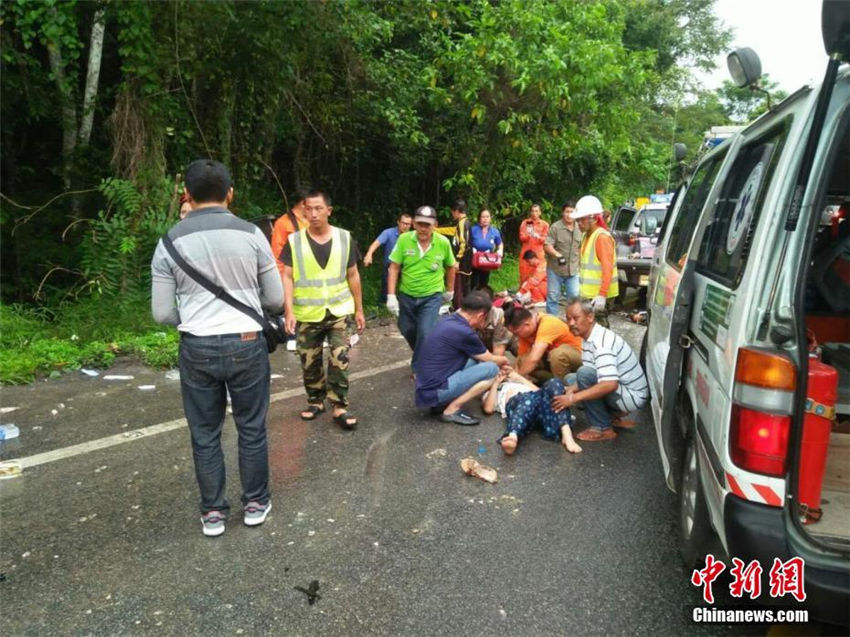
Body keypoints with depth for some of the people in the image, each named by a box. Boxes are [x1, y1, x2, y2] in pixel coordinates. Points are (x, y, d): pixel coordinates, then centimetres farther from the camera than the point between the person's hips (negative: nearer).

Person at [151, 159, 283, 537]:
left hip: (197, 348, 1)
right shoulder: (251, 234, -5)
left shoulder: (170, 242, -2)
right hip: (246, 344, -1)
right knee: (252, 429, 15)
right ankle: (255, 503, 29)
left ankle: (213, 513, 27)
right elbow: (275, 300, 1)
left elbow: (162, 313, 0)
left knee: (205, 434, 15)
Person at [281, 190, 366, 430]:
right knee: (309, 363, 11)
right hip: (306, 314, 0)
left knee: (340, 360, -4)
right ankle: (315, 401, 30)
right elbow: (287, 277, -4)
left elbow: (352, 275, 7)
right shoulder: (294, 241, -4)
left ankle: (340, 407, 6)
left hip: (339, 311, 0)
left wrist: (359, 309, 8)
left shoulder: (344, 238, 0)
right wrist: (289, 311, -13)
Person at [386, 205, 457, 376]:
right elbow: (394, 268, -10)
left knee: (425, 333, -12)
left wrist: (450, 290, 14)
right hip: (406, 295, 2)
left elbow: (450, 266, 4)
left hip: (432, 296, -2)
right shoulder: (404, 240, -15)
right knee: (407, 330, 16)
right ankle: (422, 356, 45)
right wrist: (391, 295, -16)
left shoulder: (443, 243, -14)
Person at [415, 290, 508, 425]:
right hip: (434, 391, -9)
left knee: (475, 361, 17)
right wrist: (504, 360, 23)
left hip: (426, 387, 9)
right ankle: (451, 410, -7)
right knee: (491, 369, -11)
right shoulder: (463, 332, -18)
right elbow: (490, 359, 2)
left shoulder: (448, 320, 8)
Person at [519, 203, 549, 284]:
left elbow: (545, 240, 0)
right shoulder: (525, 223, 7)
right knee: (524, 274, 1)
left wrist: (538, 236, -20)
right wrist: (528, 235, -20)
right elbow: (521, 238, 1)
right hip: (526, 252, 1)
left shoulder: (544, 224, 5)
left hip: (538, 253, -1)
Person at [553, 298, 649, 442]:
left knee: (584, 373, -28)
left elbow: (610, 384, -37)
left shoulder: (601, 341, -25)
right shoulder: (588, 338, 5)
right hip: (619, 391, 10)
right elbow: (589, 377, 9)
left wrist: (573, 398, -33)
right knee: (570, 379, 16)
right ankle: (615, 416, 13)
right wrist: (572, 389, -10)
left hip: (632, 396, -10)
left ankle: (602, 428, -12)